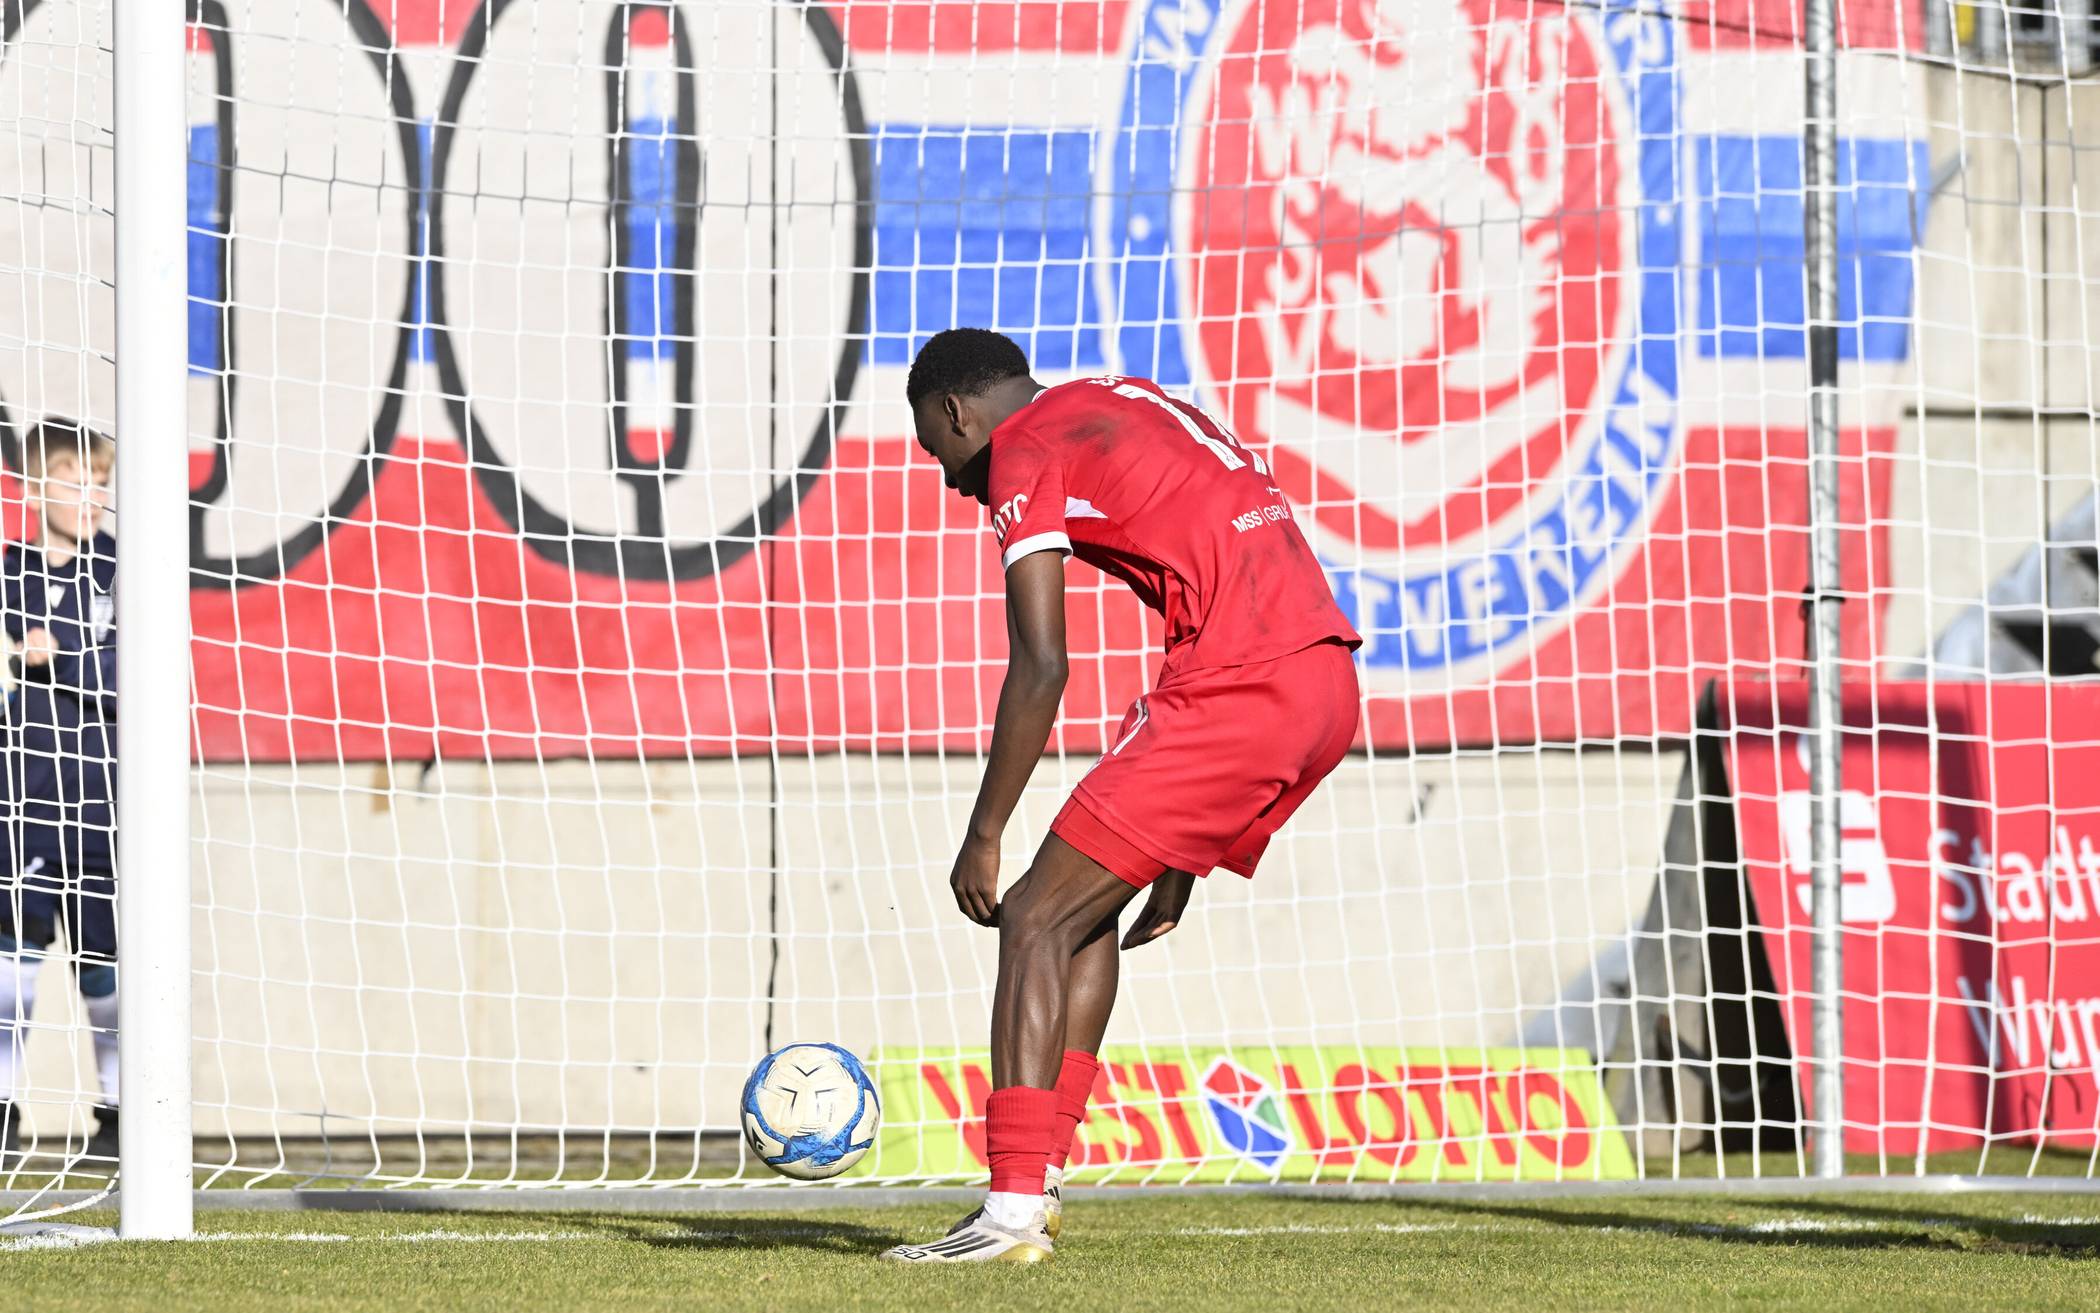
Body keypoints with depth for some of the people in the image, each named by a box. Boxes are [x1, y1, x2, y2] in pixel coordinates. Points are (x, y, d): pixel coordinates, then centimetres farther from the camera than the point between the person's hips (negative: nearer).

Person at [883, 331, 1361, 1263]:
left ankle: (1014, 1210, -12)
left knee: (1038, 919, -4)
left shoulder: (1023, 455, 1)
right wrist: (1184, 848, 30)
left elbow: (1041, 667, -8)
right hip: (1328, 686, 9)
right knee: (1085, 905, 20)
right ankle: (1040, 1178, 18)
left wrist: (984, 836, -1)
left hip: (1241, 689, -9)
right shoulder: (1122, 408, 28)